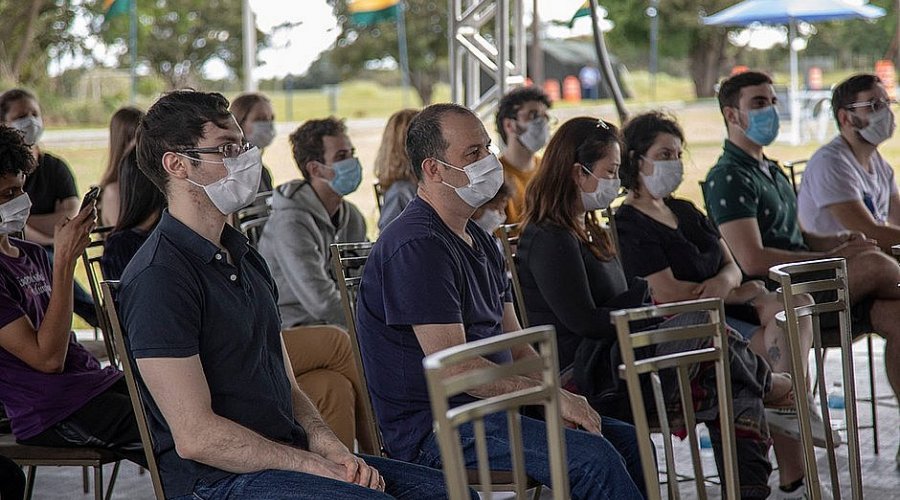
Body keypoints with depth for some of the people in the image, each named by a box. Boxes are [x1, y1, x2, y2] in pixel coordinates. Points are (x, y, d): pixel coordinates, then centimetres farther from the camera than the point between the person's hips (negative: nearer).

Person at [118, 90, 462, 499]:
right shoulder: (158, 278, -13)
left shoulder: (245, 258, 18)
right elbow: (196, 436, -18)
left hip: (288, 457, 9)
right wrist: (318, 467, -14)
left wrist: (332, 450, -1)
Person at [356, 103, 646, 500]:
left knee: (628, 441, 2)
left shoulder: (478, 240, 17)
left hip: (490, 406, 10)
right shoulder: (417, 246, -16)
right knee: (593, 458, -24)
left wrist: (563, 399, -2)